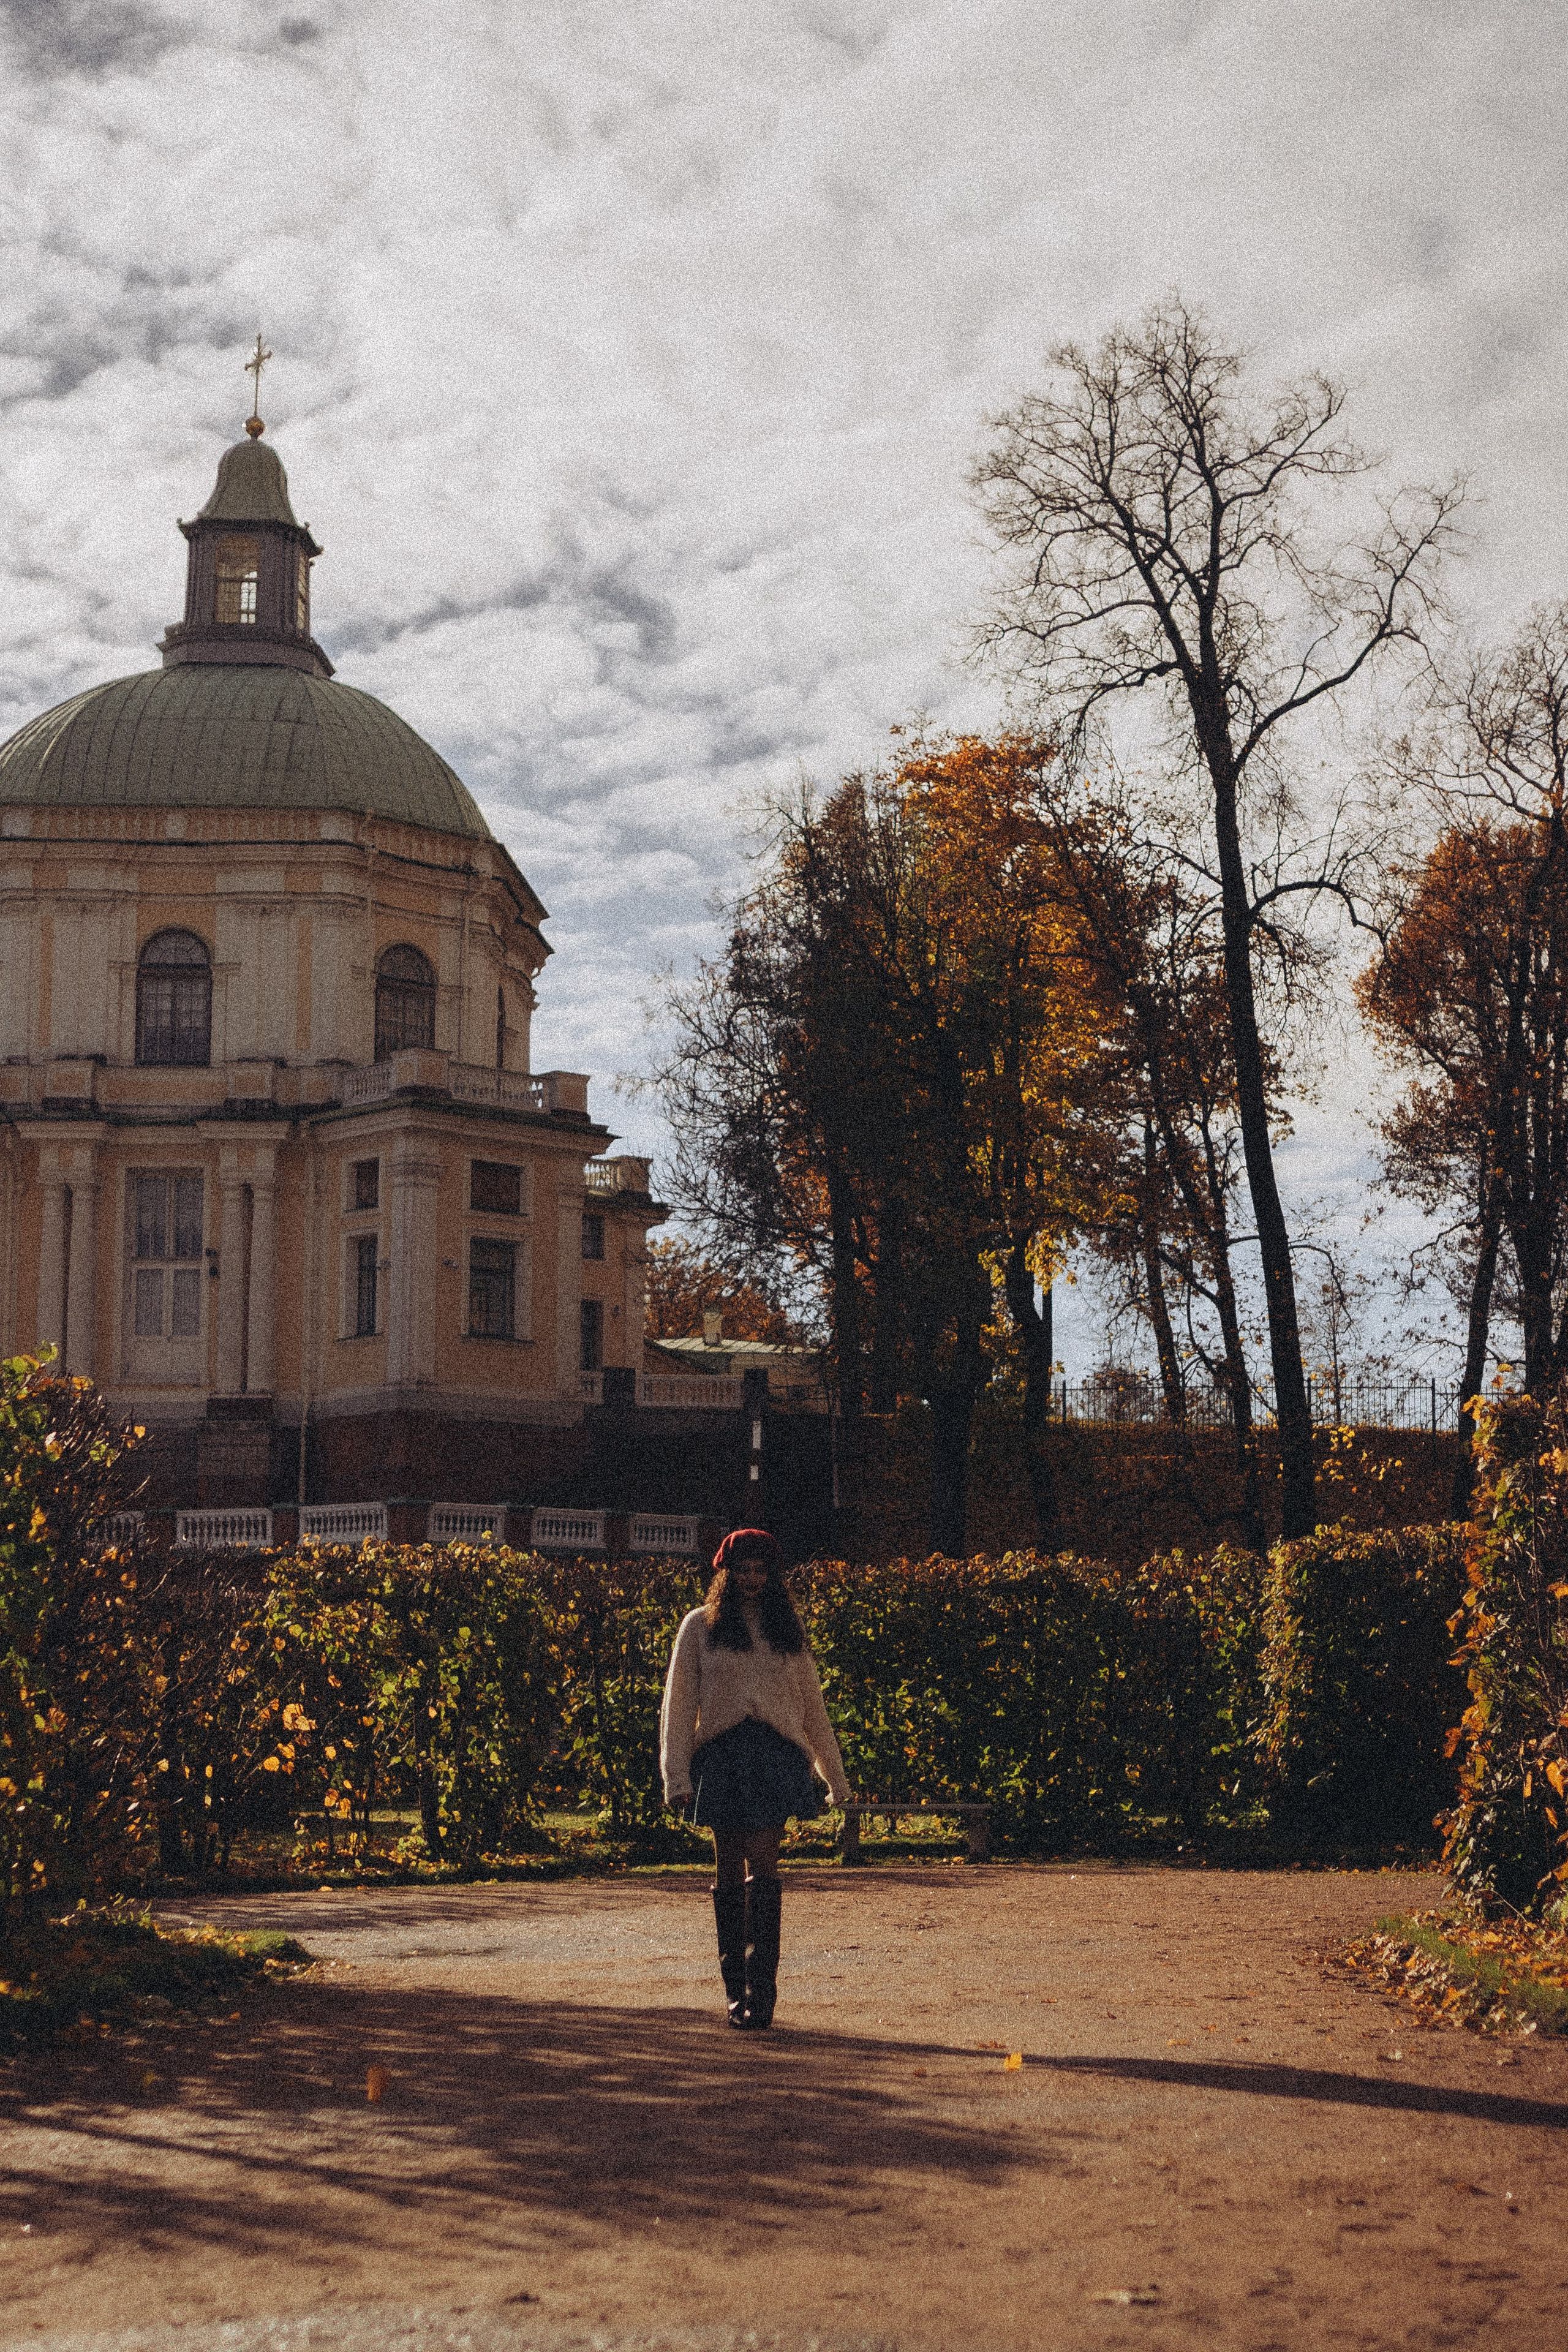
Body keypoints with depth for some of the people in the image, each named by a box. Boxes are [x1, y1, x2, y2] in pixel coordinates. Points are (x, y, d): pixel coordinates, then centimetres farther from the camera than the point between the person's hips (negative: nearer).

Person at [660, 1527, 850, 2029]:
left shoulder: (785, 1630, 14)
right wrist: (677, 1776, -5)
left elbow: (812, 1706, 19)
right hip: (721, 1753, 0)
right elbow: (678, 1704, 4)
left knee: (762, 1862, -12)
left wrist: (836, 1779, 18)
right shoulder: (700, 1627, 8)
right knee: (729, 1866, 3)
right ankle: (737, 1988, 12)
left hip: (776, 1754, 0)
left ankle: (760, 1991, -14)